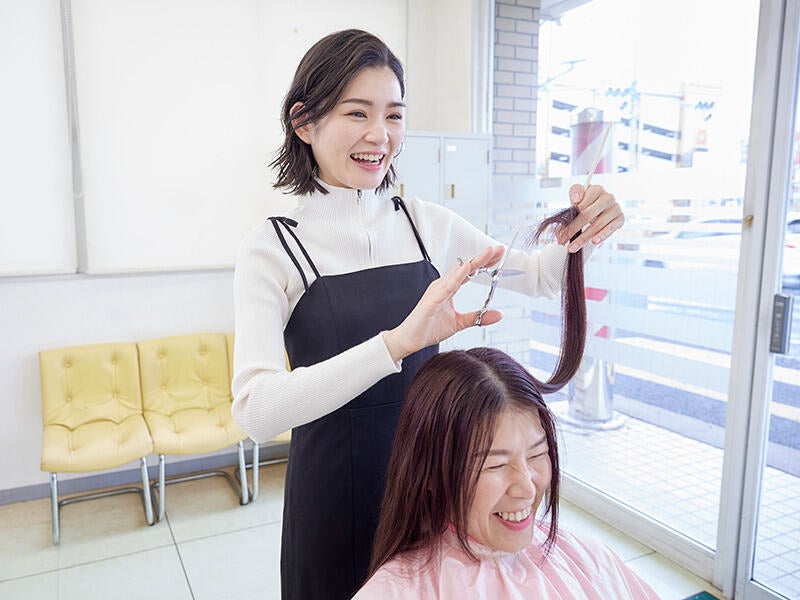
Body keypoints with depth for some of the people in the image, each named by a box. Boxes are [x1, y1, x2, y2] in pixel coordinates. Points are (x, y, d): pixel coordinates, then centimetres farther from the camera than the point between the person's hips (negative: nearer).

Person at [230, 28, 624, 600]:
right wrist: (398, 342, -37)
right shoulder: (271, 247, -13)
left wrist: (578, 237, -15)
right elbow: (256, 409, -25)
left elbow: (539, 277, 8)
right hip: (337, 491, -3)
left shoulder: (425, 222, -1)